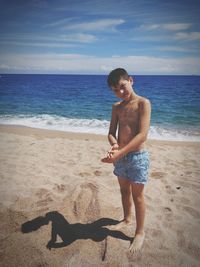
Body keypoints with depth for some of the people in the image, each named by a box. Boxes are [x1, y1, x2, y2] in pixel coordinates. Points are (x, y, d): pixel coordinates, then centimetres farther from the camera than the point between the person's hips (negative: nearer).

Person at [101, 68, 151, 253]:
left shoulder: (143, 103, -13)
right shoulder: (117, 107, 6)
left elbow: (142, 135, -22)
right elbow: (111, 132, 4)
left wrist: (120, 153, -30)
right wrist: (114, 145, -20)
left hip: (137, 156, -5)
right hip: (120, 156, 6)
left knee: (137, 195, 7)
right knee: (124, 190, 20)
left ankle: (140, 232, 26)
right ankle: (127, 219, 45)